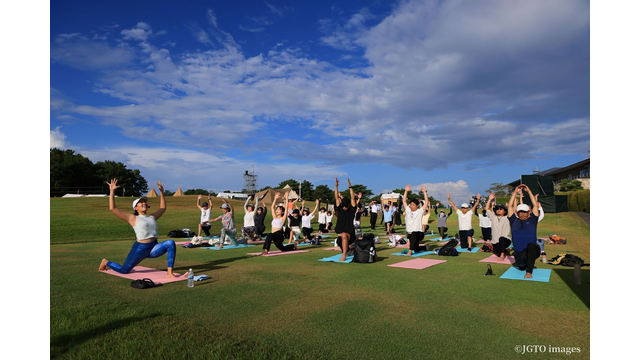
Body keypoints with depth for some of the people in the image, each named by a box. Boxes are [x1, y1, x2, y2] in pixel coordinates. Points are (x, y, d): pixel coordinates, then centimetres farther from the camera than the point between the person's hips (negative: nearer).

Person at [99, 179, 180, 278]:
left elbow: (163, 208, 31)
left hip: (154, 248, 3)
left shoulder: (152, 217, 16)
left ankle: (169, 273, -25)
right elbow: (112, 208, -4)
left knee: (171, 243, -24)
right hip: (140, 248, -3)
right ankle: (106, 262, 43)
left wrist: (161, 192, 30)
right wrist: (112, 191, -5)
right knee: (124, 270, 8)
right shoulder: (133, 218, 1)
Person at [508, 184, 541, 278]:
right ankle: (527, 263, 45)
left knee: (531, 246, -35)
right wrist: (515, 192, 7)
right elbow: (510, 206, 7)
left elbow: (535, 205, 4)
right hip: (518, 253, 3)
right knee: (521, 268, 6)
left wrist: (528, 191, 4)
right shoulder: (514, 221, 11)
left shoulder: (532, 221, 9)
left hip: (532, 250, -3)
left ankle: (529, 272, -31)